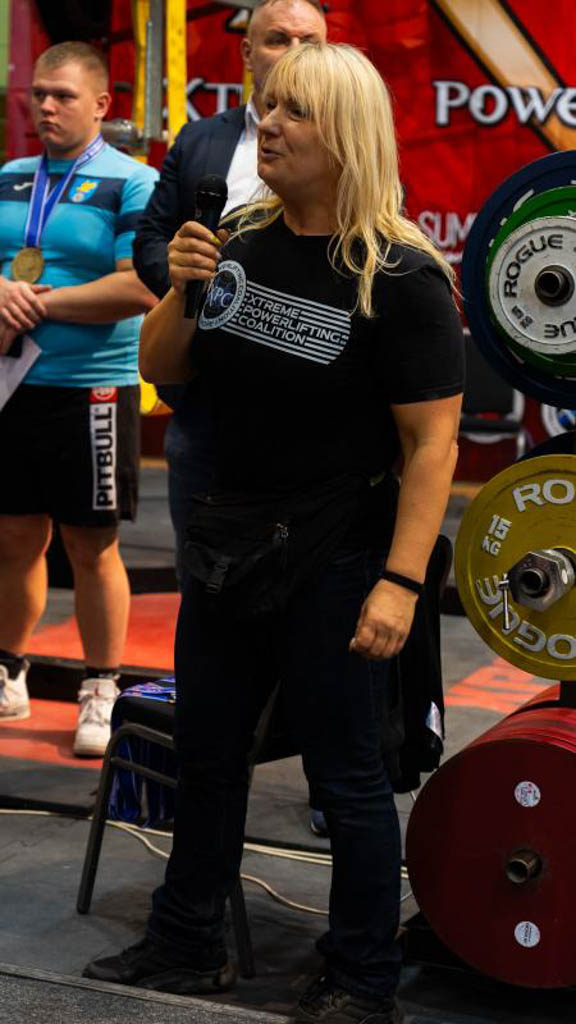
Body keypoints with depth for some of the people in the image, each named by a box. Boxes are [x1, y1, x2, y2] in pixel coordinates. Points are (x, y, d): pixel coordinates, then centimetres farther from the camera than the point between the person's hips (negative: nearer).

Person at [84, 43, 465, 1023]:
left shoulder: (399, 276, -15)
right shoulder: (240, 242, 3)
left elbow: (432, 440, -17)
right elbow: (160, 372, 10)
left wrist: (399, 582, -23)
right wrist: (181, 289, -9)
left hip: (335, 563, -7)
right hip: (229, 541, 7)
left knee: (345, 776, 5)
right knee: (206, 756, 18)